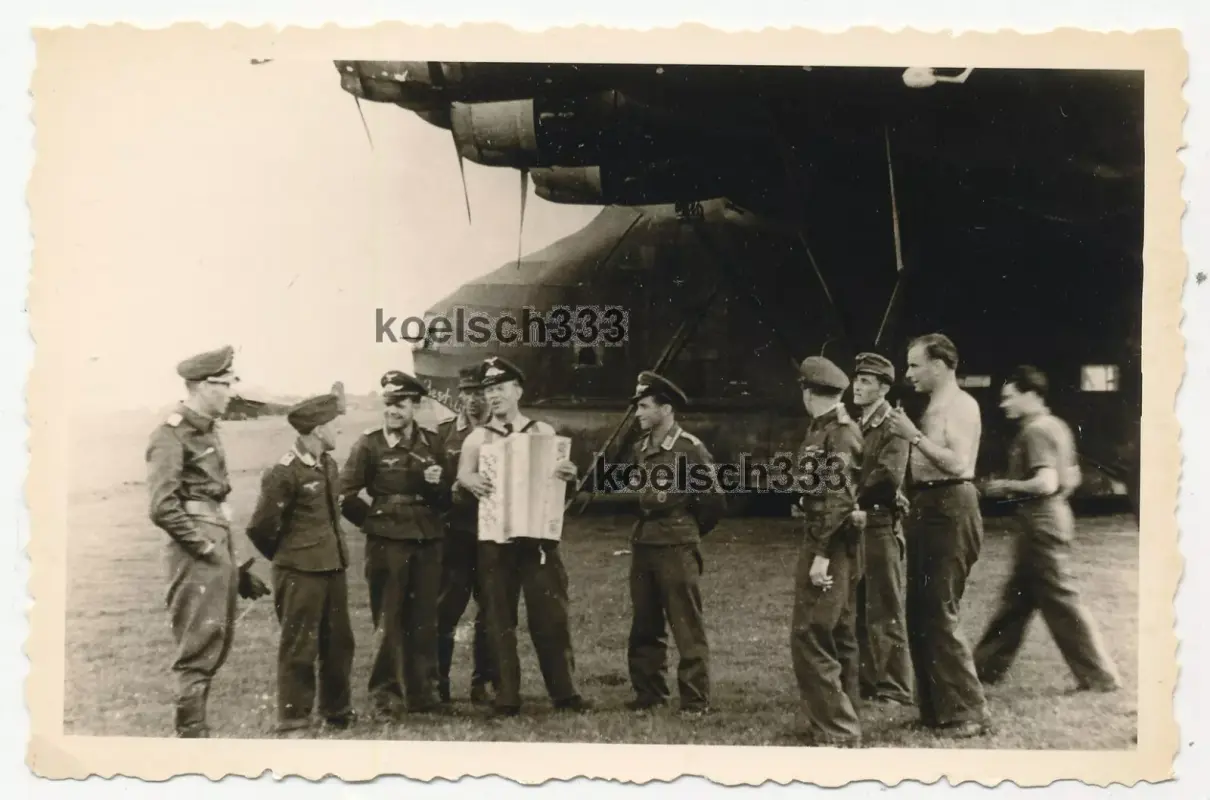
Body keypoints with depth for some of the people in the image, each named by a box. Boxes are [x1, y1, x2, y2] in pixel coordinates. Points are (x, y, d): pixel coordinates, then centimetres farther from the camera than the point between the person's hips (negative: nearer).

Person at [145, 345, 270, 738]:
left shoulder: (207, 432, 16)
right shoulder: (171, 436, -13)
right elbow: (162, 508, -20)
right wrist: (204, 546, -16)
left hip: (218, 547, 9)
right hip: (196, 555, -9)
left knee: (217, 643, 14)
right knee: (198, 649, -5)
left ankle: (194, 724, 26)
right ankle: (192, 732, 2)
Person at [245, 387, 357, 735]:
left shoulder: (329, 465, 8)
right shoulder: (284, 473, -17)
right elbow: (261, 528, -13)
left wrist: (335, 552, 14)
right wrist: (288, 557, 2)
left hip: (333, 567, 8)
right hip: (300, 573, -8)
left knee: (339, 643, 16)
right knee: (299, 649, 2)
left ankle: (338, 713, 31)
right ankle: (292, 723, 13)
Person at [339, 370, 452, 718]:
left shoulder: (431, 442, 8)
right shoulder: (369, 444, -3)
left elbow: (446, 498, 13)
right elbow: (346, 495, -3)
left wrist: (438, 485, -8)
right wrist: (374, 520, 1)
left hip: (428, 542, 4)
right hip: (387, 542, -3)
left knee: (424, 621, 9)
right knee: (389, 622, 1)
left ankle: (422, 693, 19)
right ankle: (386, 696, 11)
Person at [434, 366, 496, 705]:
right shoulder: (443, 433, 4)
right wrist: (453, 489, -17)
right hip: (455, 535, -1)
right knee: (444, 611, 0)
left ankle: (483, 683, 17)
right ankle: (437, 683, 12)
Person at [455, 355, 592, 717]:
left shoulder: (542, 432, 6)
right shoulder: (477, 438, 6)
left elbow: (560, 469, 0)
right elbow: (463, 472, -8)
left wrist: (567, 473, -24)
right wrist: (472, 482, -31)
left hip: (539, 534, 0)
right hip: (494, 537, 0)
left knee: (551, 614, 1)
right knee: (499, 618, 3)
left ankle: (564, 691, 11)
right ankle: (506, 697, 11)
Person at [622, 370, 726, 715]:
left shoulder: (691, 448, -11)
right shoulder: (640, 448, 8)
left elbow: (712, 499, -5)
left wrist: (688, 533, 7)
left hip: (677, 547, -7)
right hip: (642, 544, 7)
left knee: (687, 626, 0)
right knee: (644, 626, 12)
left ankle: (695, 700, 8)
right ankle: (648, 693, 22)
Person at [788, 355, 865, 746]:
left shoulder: (838, 433, -16)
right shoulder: (824, 429, 12)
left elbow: (840, 499, -22)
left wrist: (821, 553, -23)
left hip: (829, 545, -10)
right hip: (827, 543, 10)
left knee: (810, 637, -8)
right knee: (838, 636, 16)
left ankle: (839, 730, -3)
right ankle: (829, 717, 27)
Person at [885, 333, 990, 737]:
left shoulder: (961, 404, -11)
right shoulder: (933, 407, 16)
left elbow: (957, 463, -23)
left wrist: (914, 434, -23)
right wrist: (905, 433, 8)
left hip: (949, 511, -10)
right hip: (928, 510, 10)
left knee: (939, 616, -6)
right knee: (920, 615, 14)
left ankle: (967, 712, 4)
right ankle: (935, 707, 24)